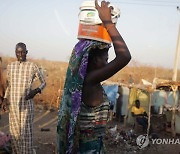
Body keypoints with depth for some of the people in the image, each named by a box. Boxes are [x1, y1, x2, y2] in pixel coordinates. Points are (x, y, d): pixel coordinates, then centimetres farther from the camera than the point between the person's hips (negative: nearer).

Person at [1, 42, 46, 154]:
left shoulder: (32, 66, -5)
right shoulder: (10, 67, 7)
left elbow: (43, 82, 2)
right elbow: (9, 85, 17)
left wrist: (36, 91, -16)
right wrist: (5, 99, 6)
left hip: (26, 103, -4)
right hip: (13, 103, 4)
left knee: (26, 129, -2)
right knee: (14, 129, 9)